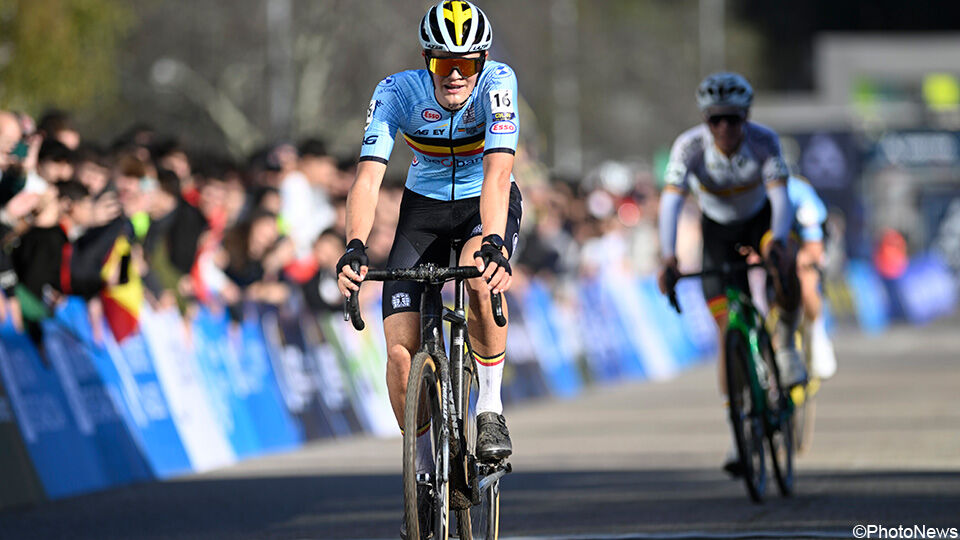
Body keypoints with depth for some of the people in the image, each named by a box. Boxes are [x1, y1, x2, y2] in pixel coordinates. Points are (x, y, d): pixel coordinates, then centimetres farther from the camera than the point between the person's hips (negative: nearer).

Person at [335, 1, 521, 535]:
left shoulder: (497, 83, -27)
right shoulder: (399, 92, -23)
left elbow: (497, 171, -39)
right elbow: (369, 175, -32)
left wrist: (494, 243, -54)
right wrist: (355, 247, -49)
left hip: (487, 205, -2)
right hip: (426, 207, 2)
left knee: (481, 278, -37)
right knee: (401, 351, -12)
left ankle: (490, 408, -18)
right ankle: (425, 466, 7)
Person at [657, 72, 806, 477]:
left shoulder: (763, 141, -28)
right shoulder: (689, 147, -28)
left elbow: (780, 195, -38)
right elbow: (671, 201, -37)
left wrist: (777, 240, -58)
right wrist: (668, 256, -52)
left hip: (761, 219, 0)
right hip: (718, 229, 0)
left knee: (785, 263, -36)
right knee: (729, 332, -7)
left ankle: (785, 344, -8)